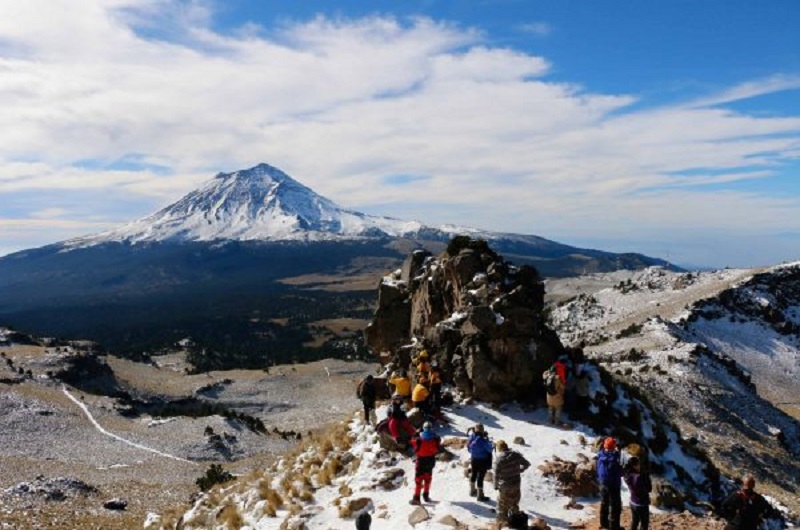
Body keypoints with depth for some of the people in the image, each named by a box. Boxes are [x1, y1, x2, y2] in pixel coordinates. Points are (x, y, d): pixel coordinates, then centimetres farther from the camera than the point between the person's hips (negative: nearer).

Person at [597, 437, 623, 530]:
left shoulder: (600, 456, -7)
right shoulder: (614, 457, -26)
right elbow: (620, 472, -17)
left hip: (603, 483, 6)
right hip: (613, 484, -6)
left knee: (604, 503, 20)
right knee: (615, 505, 7)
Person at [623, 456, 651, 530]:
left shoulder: (629, 475, -4)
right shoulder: (638, 477, -29)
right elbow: (649, 489, -19)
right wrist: (647, 477, -10)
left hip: (633, 502, 8)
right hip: (642, 504, -7)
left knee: (634, 521, 21)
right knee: (644, 524, 8)